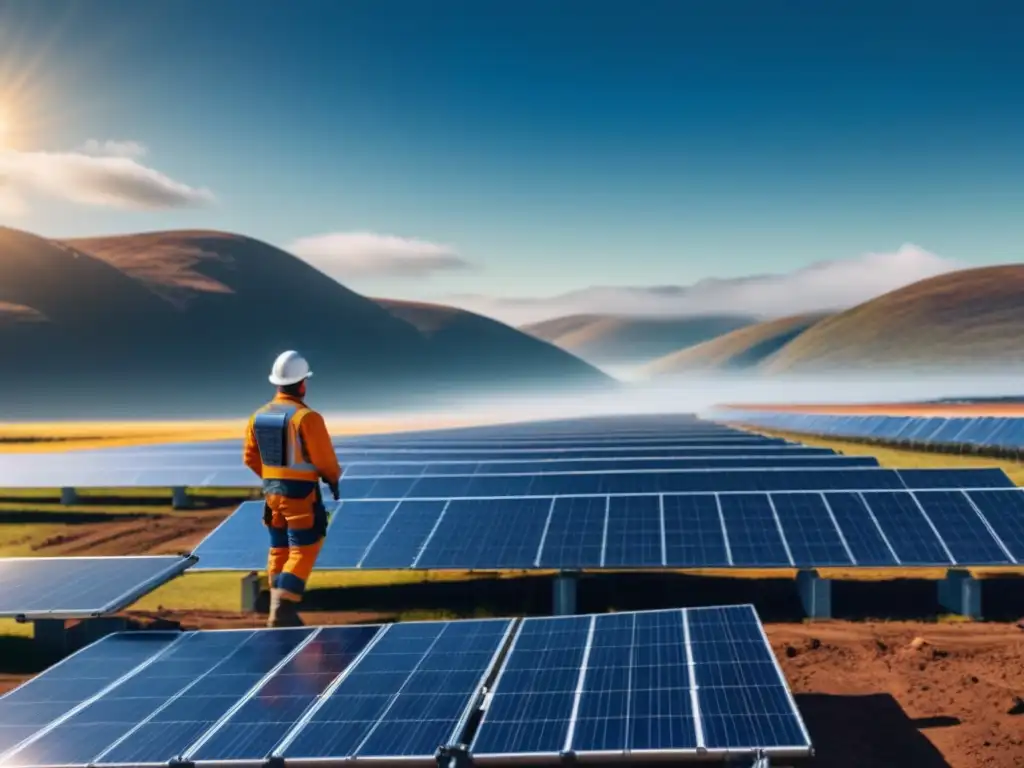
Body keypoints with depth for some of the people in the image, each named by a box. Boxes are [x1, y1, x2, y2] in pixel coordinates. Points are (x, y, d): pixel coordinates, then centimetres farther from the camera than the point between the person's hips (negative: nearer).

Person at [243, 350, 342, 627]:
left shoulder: (259, 416, 3)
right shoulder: (307, 417, -18)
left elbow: (250, 457, 9)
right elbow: (324, 458, -15)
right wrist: (333, 478, 4)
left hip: (272, 490, 7)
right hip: (301, 493, -7)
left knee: (279, 550, 16)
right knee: (303, 551, -1)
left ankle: (279, 609, 23)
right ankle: (282, 610, -9)